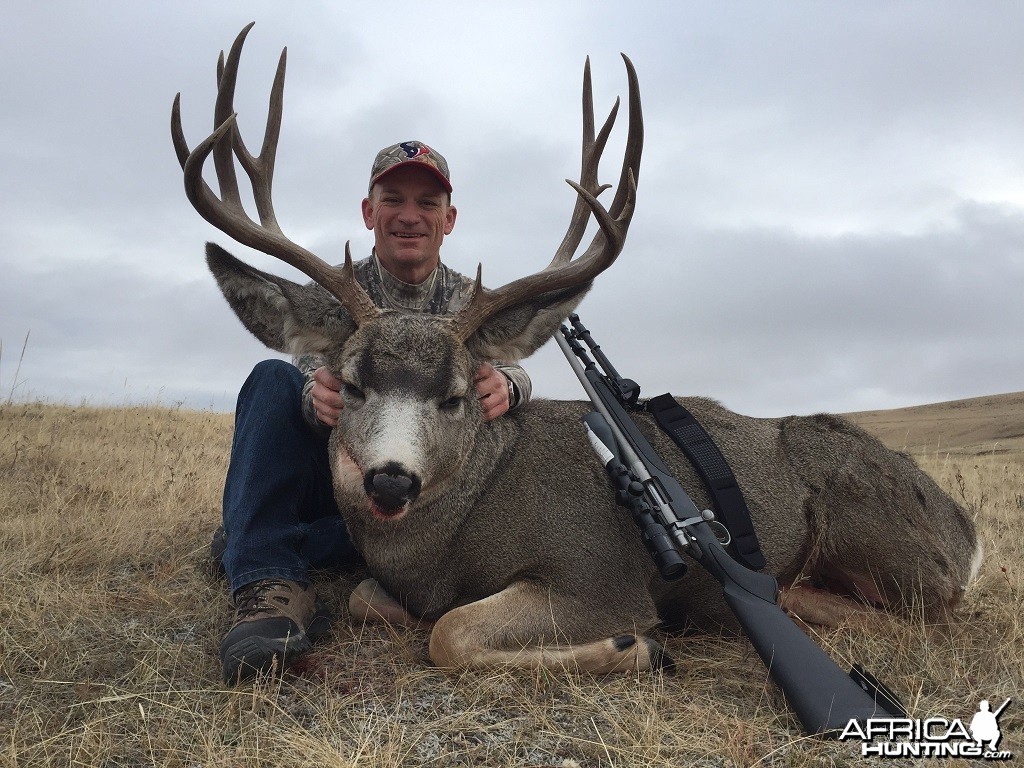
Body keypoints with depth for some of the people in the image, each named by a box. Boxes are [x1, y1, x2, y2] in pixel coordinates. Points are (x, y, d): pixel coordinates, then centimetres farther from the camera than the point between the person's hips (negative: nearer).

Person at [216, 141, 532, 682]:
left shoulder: (471, 304, 2)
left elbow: (507, 369, -16)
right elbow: (315, 369, -18)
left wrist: (505, 386, -42)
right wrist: (318, 395, -45)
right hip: (332, 475, 0)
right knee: (274, 378, -24)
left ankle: (246, 546, -23)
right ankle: (269, 583, -35)